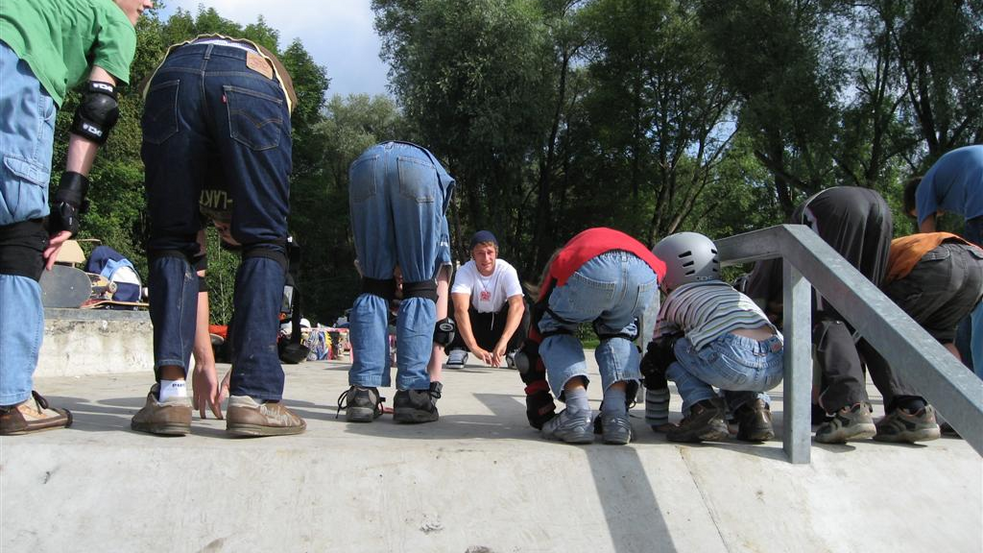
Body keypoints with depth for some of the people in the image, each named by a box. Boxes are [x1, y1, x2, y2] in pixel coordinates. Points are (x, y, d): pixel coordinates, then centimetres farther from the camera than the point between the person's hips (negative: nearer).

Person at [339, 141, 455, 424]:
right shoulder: (439, 229, 39)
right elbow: (441, 292, 33)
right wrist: (435, 379, 36)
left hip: (366, 162, 2)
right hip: (419, 168, -2)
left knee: (374, 286, 14)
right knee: (421, 289, 10)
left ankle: (363, 392, 6)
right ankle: (413, 394, 4)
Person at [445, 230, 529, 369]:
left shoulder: (507, 270, -23)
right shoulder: (465, 272, -25)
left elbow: (517, 305, -38)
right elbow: (460, 308, -39)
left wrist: (503, 341, -53)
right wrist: (473, 347, -52)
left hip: (499, 324, 1)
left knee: (522, 307, -28)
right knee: (455, 303, -30)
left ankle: (513, 352, -8)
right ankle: (458, 349, -12)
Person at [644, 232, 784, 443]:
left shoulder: (674, 301, 23)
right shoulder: (730, 291, 37)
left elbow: (655, 356, 30)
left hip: (731, 360, -6)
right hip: (775, 368, 6)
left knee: (672, 348, 19)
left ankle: (703, 409, -2)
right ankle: (756, 410, 14)